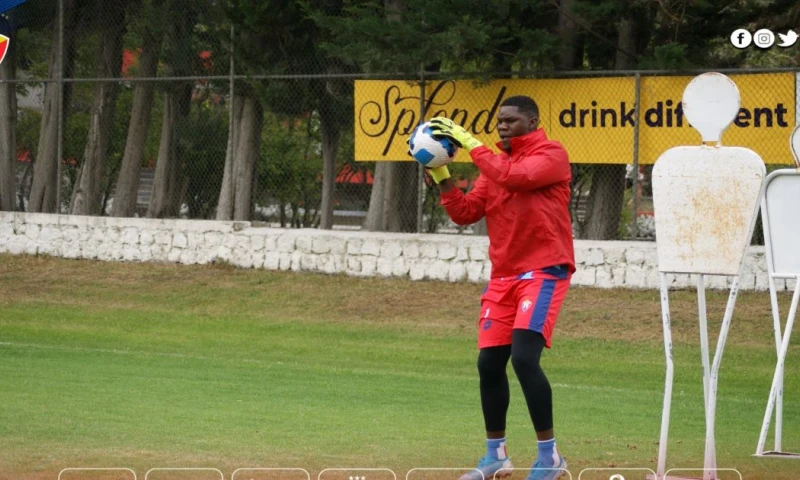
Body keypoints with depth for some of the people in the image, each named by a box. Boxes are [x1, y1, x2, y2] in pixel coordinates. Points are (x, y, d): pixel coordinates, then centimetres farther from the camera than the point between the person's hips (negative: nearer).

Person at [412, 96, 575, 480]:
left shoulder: (551, 155, -7)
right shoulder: (495, 163, 14)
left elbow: (513, 176, -25)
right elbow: (465, 213, 10)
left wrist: (470, 144, -18)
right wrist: (441, 176, -2)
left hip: (543, 271, -7)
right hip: (503, 276, 7)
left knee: (524, 357, -20)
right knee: (489, 362, 5)